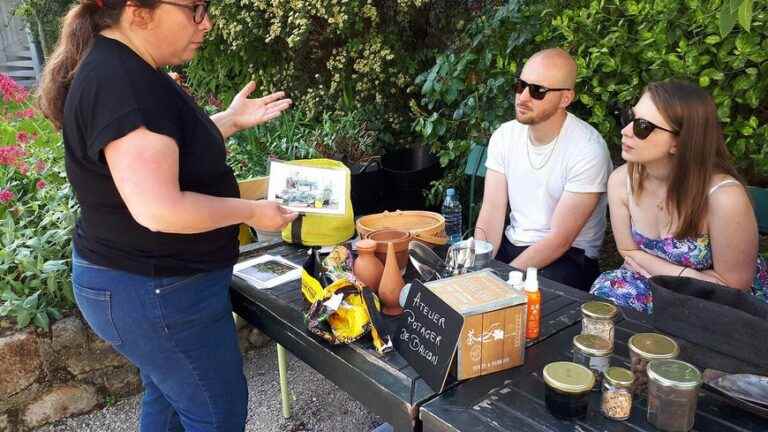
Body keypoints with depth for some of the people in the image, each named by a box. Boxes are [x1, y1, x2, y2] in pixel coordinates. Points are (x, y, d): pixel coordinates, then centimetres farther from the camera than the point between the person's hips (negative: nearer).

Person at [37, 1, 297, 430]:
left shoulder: (128, 71, 7)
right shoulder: (119, 84, -26)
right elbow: (160, 210, -32)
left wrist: (231, 120, 8)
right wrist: (252, 211, -18)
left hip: (152, 281, 10)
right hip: (153, 292, -10)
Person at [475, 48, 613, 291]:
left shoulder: (588, 150, -18)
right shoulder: (504, 136, 0)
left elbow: (560, 239, -19)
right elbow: (491, 213, -5)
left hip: (568, 257, -5)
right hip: (512, 243, 5)